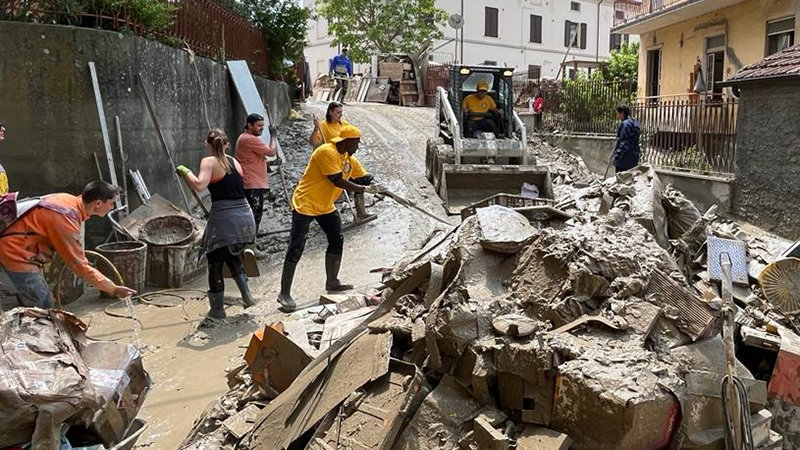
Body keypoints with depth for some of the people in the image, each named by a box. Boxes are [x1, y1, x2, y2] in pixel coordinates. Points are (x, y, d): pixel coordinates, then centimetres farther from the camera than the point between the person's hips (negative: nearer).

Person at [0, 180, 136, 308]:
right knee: (43, 306, -9)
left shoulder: (69, 199, -3)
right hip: (16, 254, -10)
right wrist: (113, 289, -22)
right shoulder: (66, 219, -29)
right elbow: (79, 265, -26)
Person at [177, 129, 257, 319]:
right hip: (245, 217, 6)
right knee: (232, 255, 29)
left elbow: (199, 186, -20)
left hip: (224, 220, -6)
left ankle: (217, 309, 19)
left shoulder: (209, 162, -5)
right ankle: (246, 295, 18)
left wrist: (185, 171, -5)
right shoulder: (235, 162, 13)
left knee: (215, 262, 11)